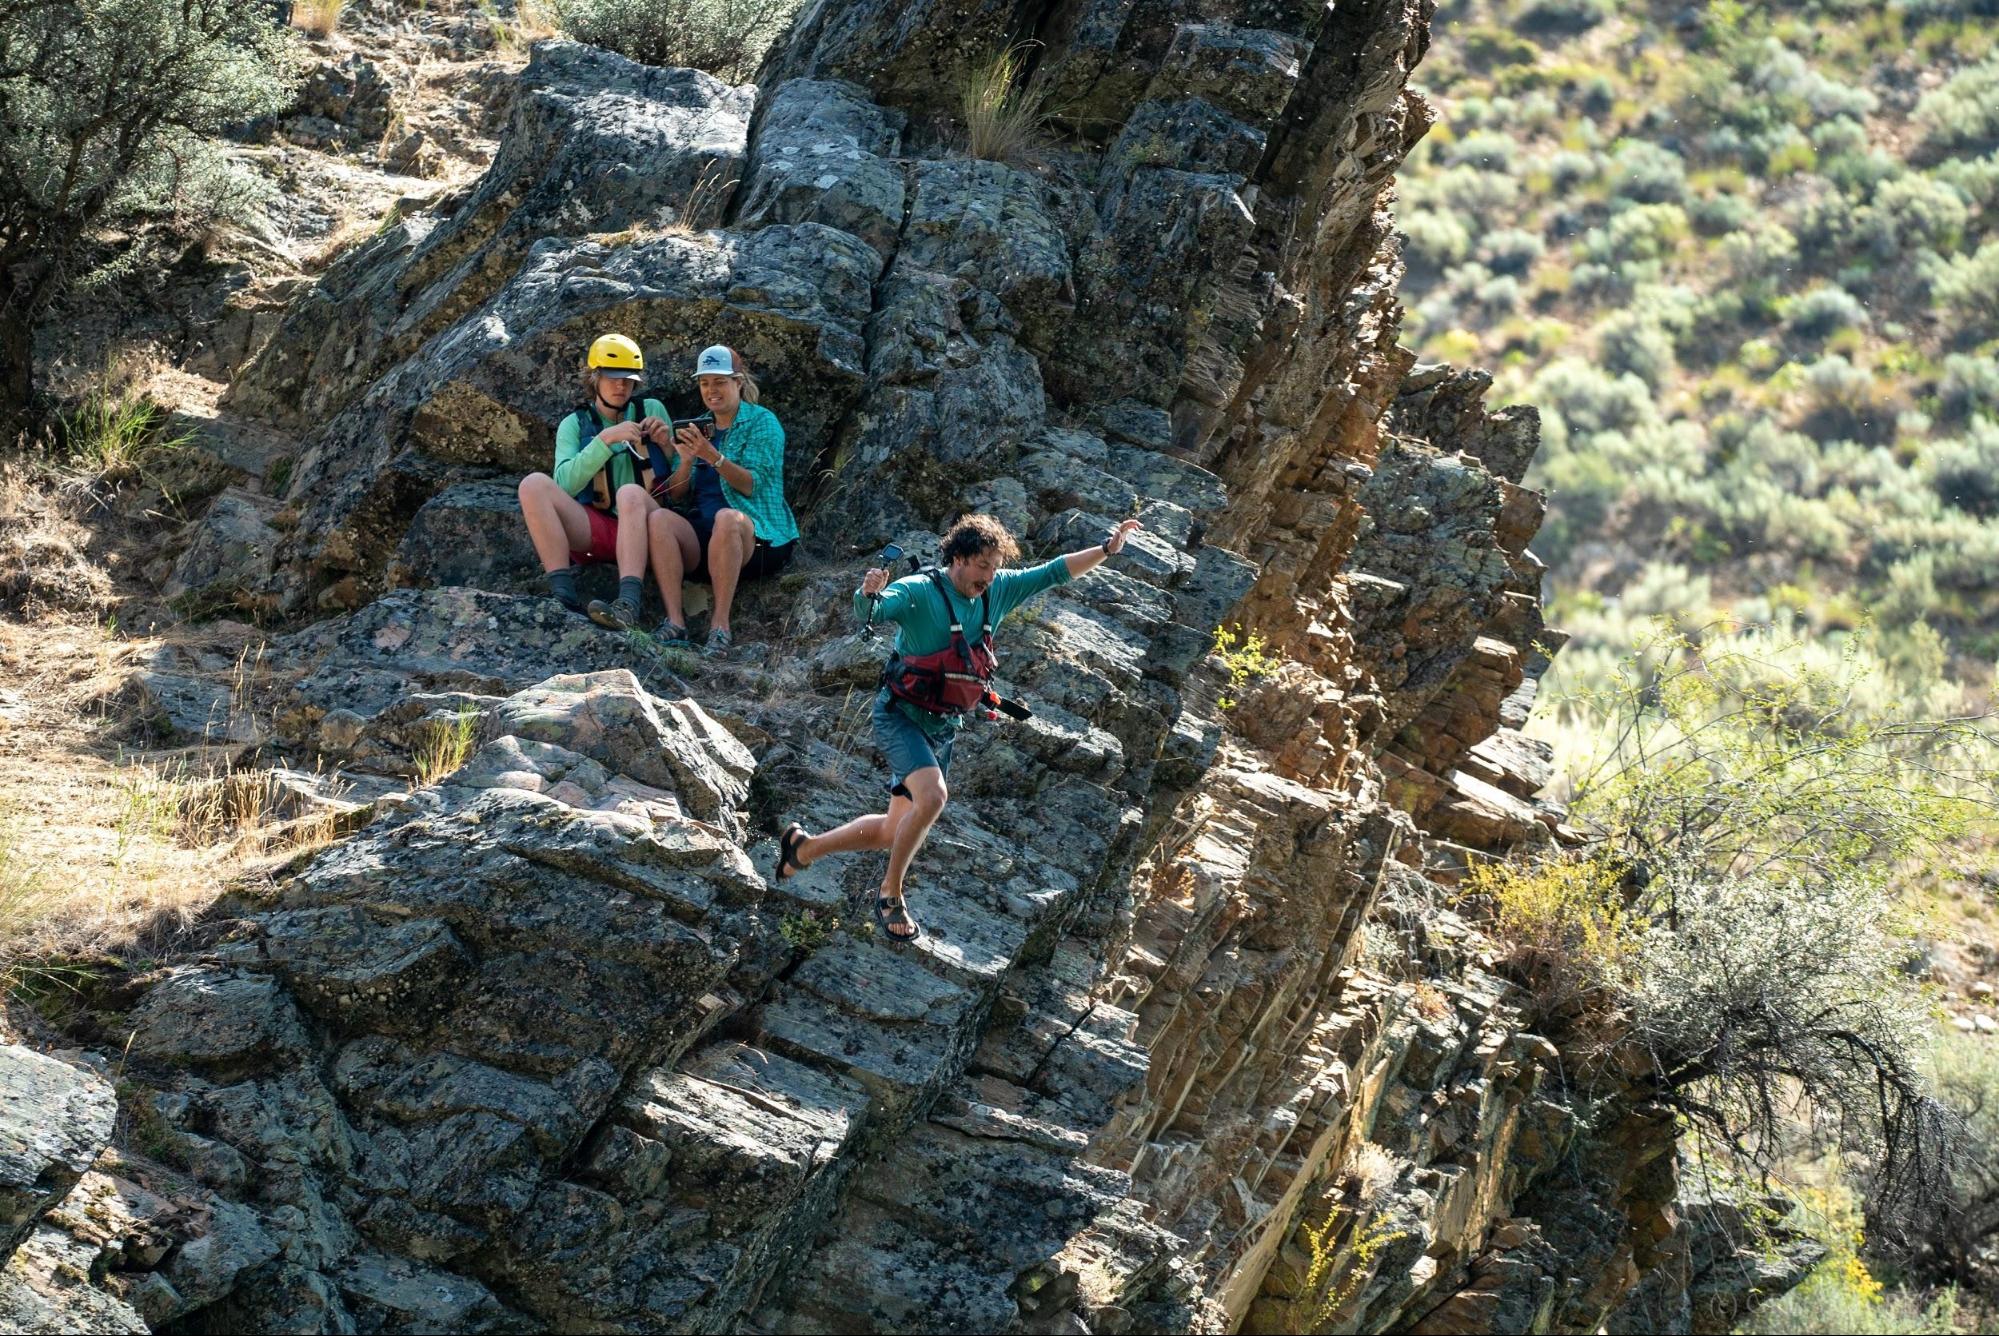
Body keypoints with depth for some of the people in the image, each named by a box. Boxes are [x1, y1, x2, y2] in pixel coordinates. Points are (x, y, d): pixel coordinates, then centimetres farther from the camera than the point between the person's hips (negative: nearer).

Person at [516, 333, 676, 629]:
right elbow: (565, 482, -7)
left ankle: (628, 604, -52)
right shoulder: (575, 425, 13)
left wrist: (666, 445, -5)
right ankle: (563, 595, -36)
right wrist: (605, 440, -15)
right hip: (593, 528, 1)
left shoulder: (651, 410, 14)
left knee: (631, 493, -35)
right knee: (534, 484, -22)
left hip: (642, 529, -1)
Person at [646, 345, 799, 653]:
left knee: (727, 517, -38)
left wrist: (713, 457, -23)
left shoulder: (762, 422, 5)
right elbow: (676, 496, 12)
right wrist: (687, 461, -8)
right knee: (659, 518, -26)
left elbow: (753, 485, -10)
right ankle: (675, 623, -36)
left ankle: (720, 626, -38)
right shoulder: (698, 428, 20)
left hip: (756, 536, -4)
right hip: (700, 539, 4)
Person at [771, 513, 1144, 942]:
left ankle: (804, 847, 32)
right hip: (901, 718, -7)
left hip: (944, 729, 7)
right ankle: (891, 895, -14)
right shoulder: (918, 592, -17)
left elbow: (1053, 573, 7)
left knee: (895, 832, 11)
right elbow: (871, 611, -33)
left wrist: (1106, 549, -1)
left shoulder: (996, 592, 1)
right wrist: (869, 594, -56)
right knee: (932, 797, -31)